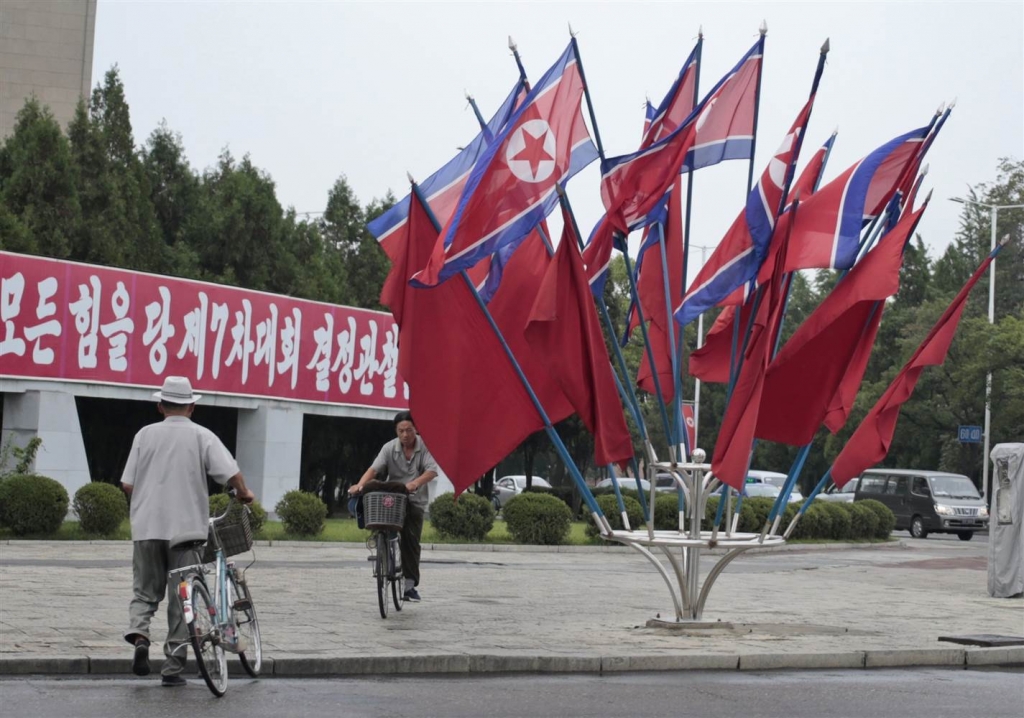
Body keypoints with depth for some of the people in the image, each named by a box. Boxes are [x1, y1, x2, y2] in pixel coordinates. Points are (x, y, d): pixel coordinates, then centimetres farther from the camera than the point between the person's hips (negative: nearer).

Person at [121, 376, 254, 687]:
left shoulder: (145, 434, 3)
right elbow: (232, 473, -12)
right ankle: (173, 666, 8)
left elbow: (127, 485, 2)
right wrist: (244, 493, 8)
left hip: (147, 528, 1)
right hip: (187, 528, -1)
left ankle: (139, 633, -14)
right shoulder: (202, 436, -2)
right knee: (181, 598, 7)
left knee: (145, 591, 15)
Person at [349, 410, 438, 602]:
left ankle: (410, 584, 4)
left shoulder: (425, 447, -6)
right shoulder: (389, 448, -3)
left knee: (411, 541, -3)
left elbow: (432, 471, -19)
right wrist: (360, 485, -34)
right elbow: (374, 468, -15)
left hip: (414, 501, 0)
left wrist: (415, 483, -38)